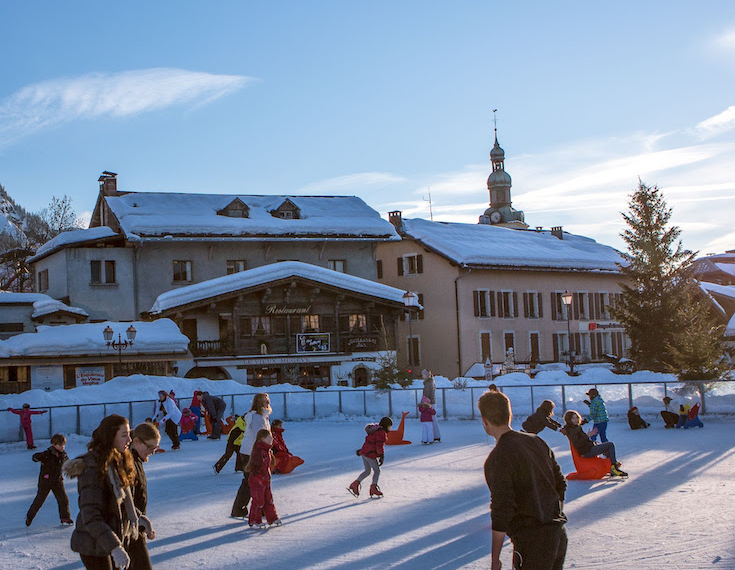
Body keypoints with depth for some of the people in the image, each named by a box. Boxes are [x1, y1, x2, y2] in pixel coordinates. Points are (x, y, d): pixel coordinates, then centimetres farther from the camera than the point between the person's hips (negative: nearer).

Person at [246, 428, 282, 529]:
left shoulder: (267, 450, 9)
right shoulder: (258, 451, -22)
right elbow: (252, 466, -23)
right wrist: (258, 477, -22)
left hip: (266, 480, 9)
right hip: (257, 482, -9)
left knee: (269, 499, 16)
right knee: (258, 501, -2)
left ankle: (272, 518, 27)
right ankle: (254, 522, 9)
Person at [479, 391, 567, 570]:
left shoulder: (497, 459, -15)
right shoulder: (536, 441, 7)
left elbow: (502, 510, -17)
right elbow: (560, 484, 14)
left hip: (532, 541, -7)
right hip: (559, 534, 7)